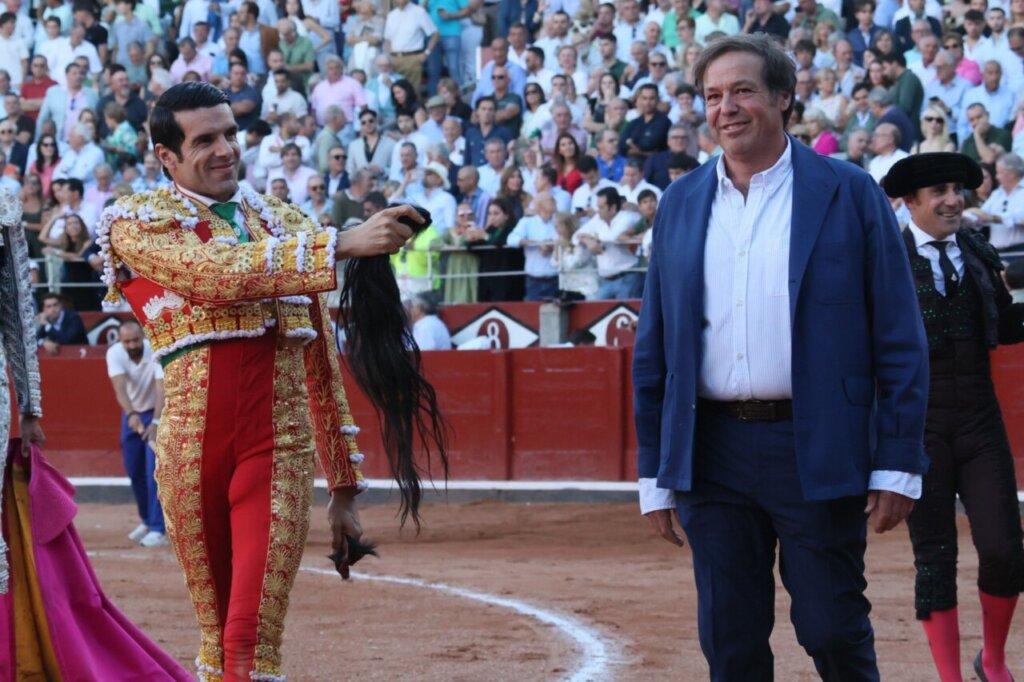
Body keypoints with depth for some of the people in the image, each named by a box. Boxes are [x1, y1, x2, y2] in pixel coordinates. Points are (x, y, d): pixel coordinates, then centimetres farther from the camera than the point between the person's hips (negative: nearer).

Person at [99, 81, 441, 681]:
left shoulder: (288, 224, 17)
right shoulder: (137, 222, 5)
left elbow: (323, 364, 18)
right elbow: (223, 273, -16)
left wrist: (345, 487, 16)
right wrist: (342, 245, -22)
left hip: (283, 446, 1)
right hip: (191, 445, -1)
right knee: (217, 629, 9)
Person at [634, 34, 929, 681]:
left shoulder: (849, 194, 0)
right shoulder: (681, 205, 10)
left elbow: (899, 338, -1)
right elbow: (654, 349, 14)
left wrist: (898, 466, -7)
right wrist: (655, 475, 10)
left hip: (818, 452, -3)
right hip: (712, 452, 3)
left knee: (833, 630, -2)